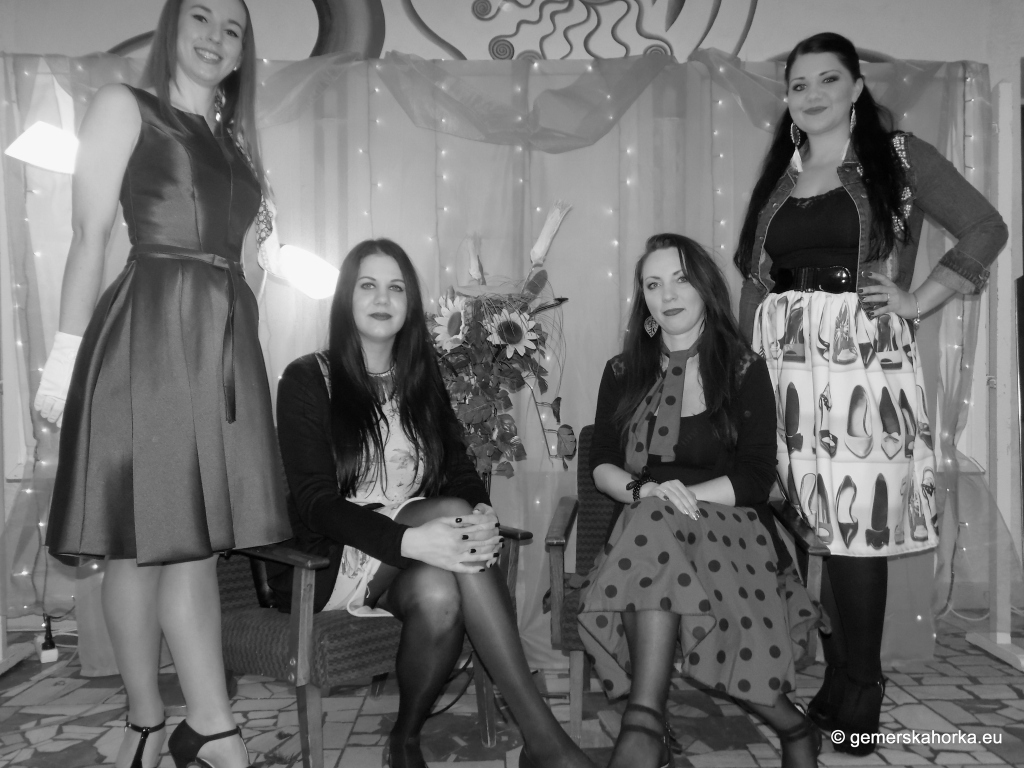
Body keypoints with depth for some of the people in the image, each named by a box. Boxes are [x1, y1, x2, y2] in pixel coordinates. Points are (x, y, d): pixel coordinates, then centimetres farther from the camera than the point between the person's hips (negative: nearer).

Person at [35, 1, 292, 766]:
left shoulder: (232, 138, 20)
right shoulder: (124, 106, 5)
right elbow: (90, 237, -2)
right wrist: (68, 353, -7)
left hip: (226, 337, 6)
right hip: (149, 334, -6)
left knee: (196, 534, 7)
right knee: (143, 538, 2)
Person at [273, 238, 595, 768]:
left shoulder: (422, 382, 13)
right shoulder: (307, 381, -2)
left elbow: (462, 473, 5)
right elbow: (314, 501, -12)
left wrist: (482, 516, -21)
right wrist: (406, 540, -30)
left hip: (413, 565, 4)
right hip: (334, 562, -3)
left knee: (440, 595, -35)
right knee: (451, 510, -32)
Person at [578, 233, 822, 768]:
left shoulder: (743, 369, 5)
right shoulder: (623, 373, 14)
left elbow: (756, 477, -3)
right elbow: (601, 466, 8)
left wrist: (683, 496, -19)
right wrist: (642, 490, -16)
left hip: (728, 524, -3)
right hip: (646, 527, 3)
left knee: (654, 527, -35)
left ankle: (645, 723, -33)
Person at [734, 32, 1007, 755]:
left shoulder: (899, 156, 6)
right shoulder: (777, 176, 17)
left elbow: (986, 228, 6)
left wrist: (919, 300, -3)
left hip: (863, 359, -3)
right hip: (786, 363, 4)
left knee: (856, 528, -4)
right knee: (811, 528, 4)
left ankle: (859, 694, 12)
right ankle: (837, 679, 19)